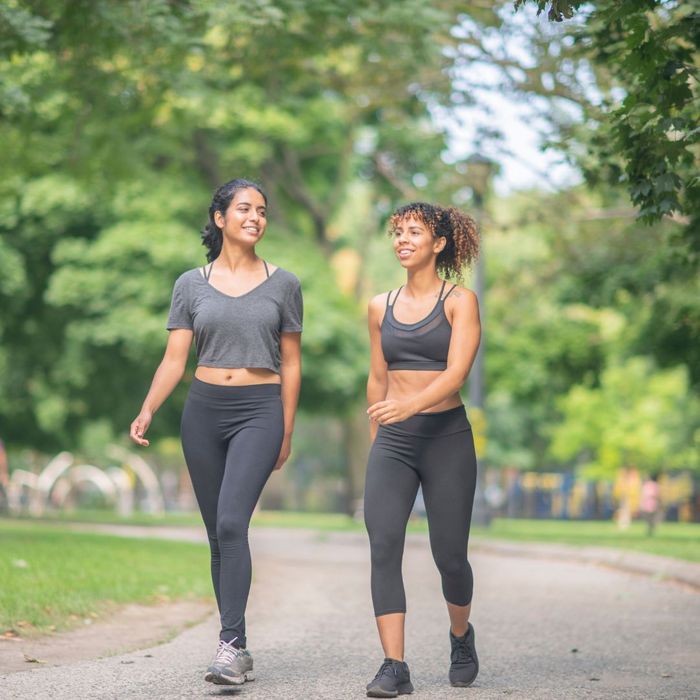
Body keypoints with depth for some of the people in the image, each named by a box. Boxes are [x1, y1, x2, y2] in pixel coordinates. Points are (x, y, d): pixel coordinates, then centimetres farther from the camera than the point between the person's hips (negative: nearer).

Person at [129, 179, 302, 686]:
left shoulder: (282, 284, 6)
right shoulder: (191, 285, 8)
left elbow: (291, 363, 9)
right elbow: (175, 359, 4)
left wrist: (287, 431, 6)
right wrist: (147, 410, -10)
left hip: (259, 410, -3)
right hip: (203, 410, 3)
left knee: (231, 523, -20)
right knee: (219, 533, 6)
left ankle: (231, 644, -22)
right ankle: (239, 649, 13)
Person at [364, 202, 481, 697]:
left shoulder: (460, 301, -2)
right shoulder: (382, 307, 11)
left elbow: (456, 372, -15)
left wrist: (411, 404, -32)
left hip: (446, 437, -3)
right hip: (392, 440, 3)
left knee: (449, 554, 2)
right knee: (383, 547, -14)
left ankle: (461, 636, 33)